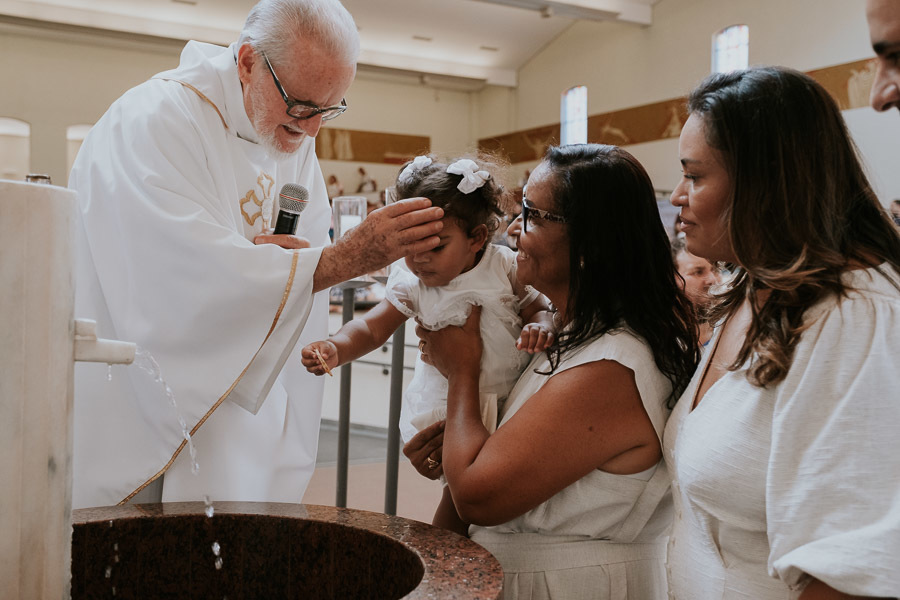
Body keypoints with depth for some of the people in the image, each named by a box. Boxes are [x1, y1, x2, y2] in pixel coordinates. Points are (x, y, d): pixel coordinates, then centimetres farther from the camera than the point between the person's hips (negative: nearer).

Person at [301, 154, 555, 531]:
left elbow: (538, 309, 0)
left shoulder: (505, 267, -7)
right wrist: (335, 349, -24)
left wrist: (540, 327, -24)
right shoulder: (411, 284, -6)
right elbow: (373, 327, -6)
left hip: (510, 399, 1)